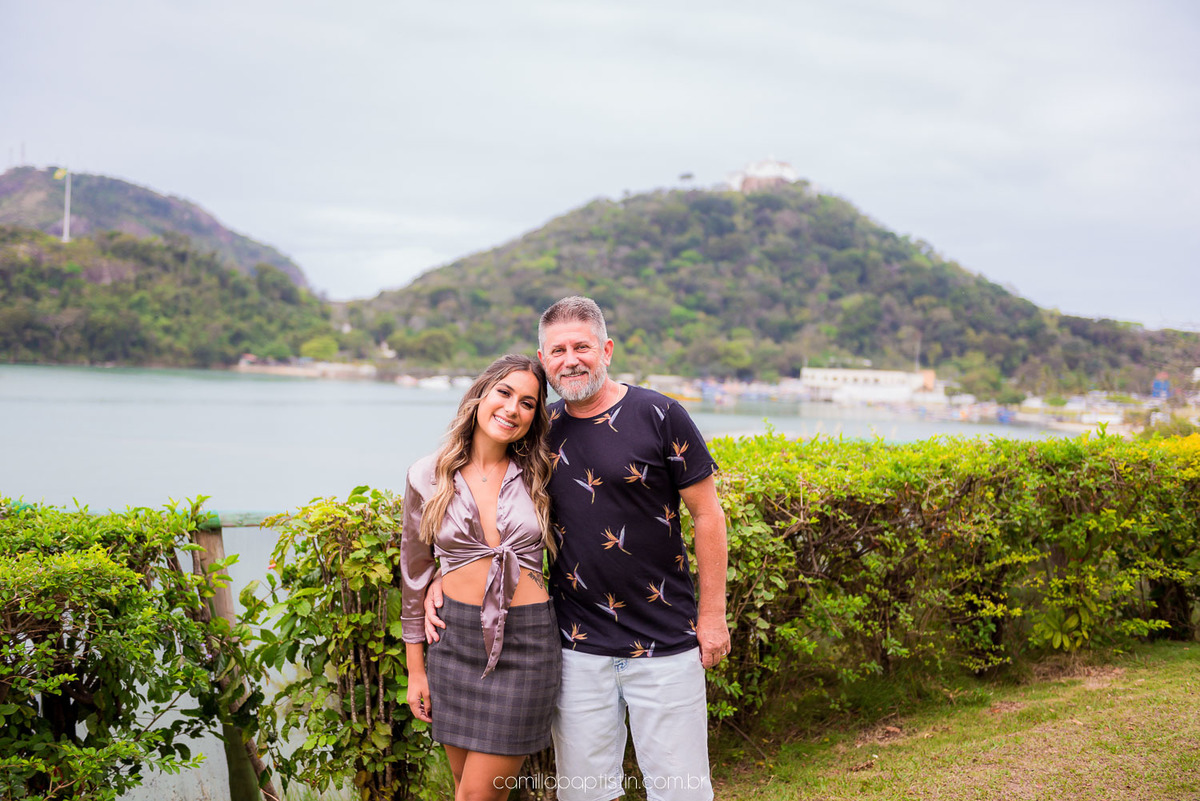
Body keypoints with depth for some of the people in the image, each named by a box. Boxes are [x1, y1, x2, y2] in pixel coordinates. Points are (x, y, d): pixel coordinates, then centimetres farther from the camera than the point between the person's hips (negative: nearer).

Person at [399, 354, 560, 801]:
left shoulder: (539, 476, 2)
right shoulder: (428, 477, 0)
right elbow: (414, 573, 6)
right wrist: (415, 669, 7)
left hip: (527, 643, -1)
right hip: (455, 640, 1)